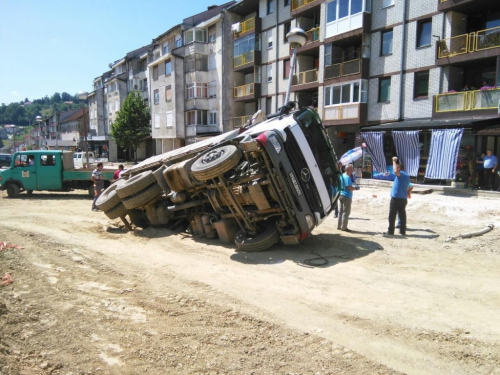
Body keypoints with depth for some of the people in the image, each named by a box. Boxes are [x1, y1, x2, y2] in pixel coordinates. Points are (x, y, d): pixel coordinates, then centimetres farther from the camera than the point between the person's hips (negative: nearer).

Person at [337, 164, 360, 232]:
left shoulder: (342, 175, 11)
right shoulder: (347, 177, -19)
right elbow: (349, 188, -24)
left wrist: (353, 187, 17)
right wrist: (356, 188, -7)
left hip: (342, 195, 10)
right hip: (347, 196, -10)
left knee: (341, 211, 15)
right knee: (346, 212, -3)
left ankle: (339, 226, 22)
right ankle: (344, 227, 1)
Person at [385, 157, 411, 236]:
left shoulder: (401, 174, -9)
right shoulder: (407, 176, 18)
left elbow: (395, 171, -34)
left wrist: (394, 161, -20)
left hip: (396, 198, -8)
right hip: (404, 198, 8)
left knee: (392, 215, -3)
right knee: (402, 215, 11)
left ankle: (390, 231, -2)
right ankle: (403, 231, 14)